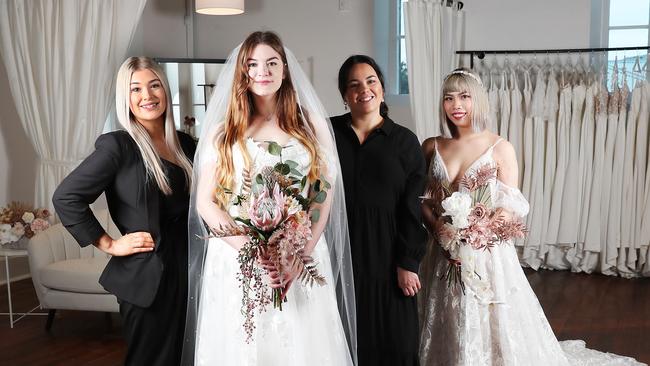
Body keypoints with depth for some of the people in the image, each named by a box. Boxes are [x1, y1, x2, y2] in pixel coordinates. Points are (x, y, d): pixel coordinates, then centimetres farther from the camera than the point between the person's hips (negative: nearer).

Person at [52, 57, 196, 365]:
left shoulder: (184, 143, 7)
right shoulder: (117, 145, -11)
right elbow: (65, 198, -13)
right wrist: (109, 244, -11)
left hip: (187, 267, 6)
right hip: (145, 274, -6)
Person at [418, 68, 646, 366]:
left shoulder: (500, 148, -6)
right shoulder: (431, 147, 3)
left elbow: (511, 209, -7)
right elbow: (423, 201, 4)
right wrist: (439, 230, -14)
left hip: (487, 254, -3)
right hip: (443, 255, 3)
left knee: (493, 330, 5)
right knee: (445, 335, 12)